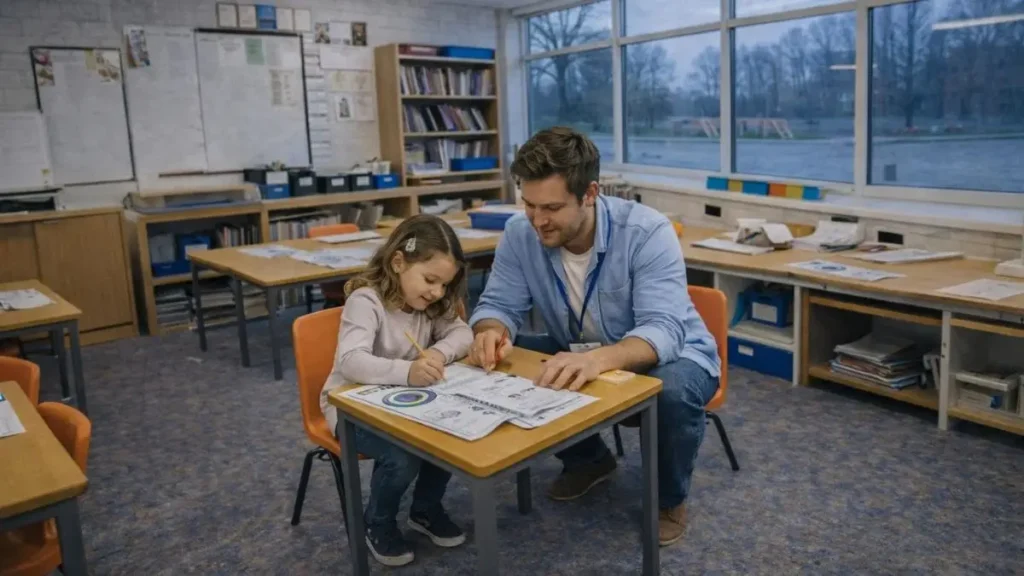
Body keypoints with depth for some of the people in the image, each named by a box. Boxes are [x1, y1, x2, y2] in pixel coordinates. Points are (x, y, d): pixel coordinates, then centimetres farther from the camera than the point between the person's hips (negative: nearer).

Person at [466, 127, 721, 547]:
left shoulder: (647, 232, -28)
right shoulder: (519, 234, -15)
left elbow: (663, 330, -38)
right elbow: (500, 304, -10)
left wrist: (599, 358, -58)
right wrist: (491, 333, -36)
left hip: (670, 355, -4)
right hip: (580, 356, 5)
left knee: (673, 390, -37)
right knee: (504, 364, -14)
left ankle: (669, 499, -1)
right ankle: (588, 459, 12)